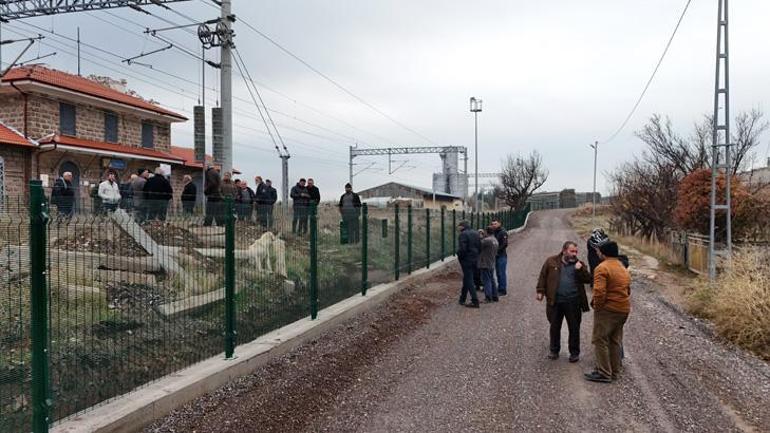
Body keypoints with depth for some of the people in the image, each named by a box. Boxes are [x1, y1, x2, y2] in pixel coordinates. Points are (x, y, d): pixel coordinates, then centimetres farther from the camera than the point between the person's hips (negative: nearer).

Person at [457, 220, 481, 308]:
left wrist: (459, 256, -5)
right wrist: (476, 254, 14)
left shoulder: (463, 234, -15)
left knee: (469, 281, -3)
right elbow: (480, 246, 9)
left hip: (466, 260, -8)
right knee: (466, 279, 18)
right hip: (475, 260, 8)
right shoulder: (476, 233, 9)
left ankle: (475, 301, -5)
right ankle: (462, 299, 28)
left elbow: (462, 248, -21)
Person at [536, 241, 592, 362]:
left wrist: (580, 270, -16)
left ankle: (574, 353, 21)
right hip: (555, 301, 0)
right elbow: (543, 276, 4)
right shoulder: (551, 262, 1)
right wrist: (540, 291, -2)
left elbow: (588, 279, -1)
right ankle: (554, 351, 26)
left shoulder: (579, 265, 5)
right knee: (555, 327, 11)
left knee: (574, 328, 7)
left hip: (573, 302, 0)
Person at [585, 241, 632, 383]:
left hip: (607, 309, -9)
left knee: (600, 340, -1)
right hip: (623, 309, 9)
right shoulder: (624, 269, 15)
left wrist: (597, 306, -11)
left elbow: (599, 291, -25)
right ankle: (614, 371, 24)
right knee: (615, 341, 16)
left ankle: (603, 373, 0)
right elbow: (627, 290, 20)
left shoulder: (602, 267, -15)